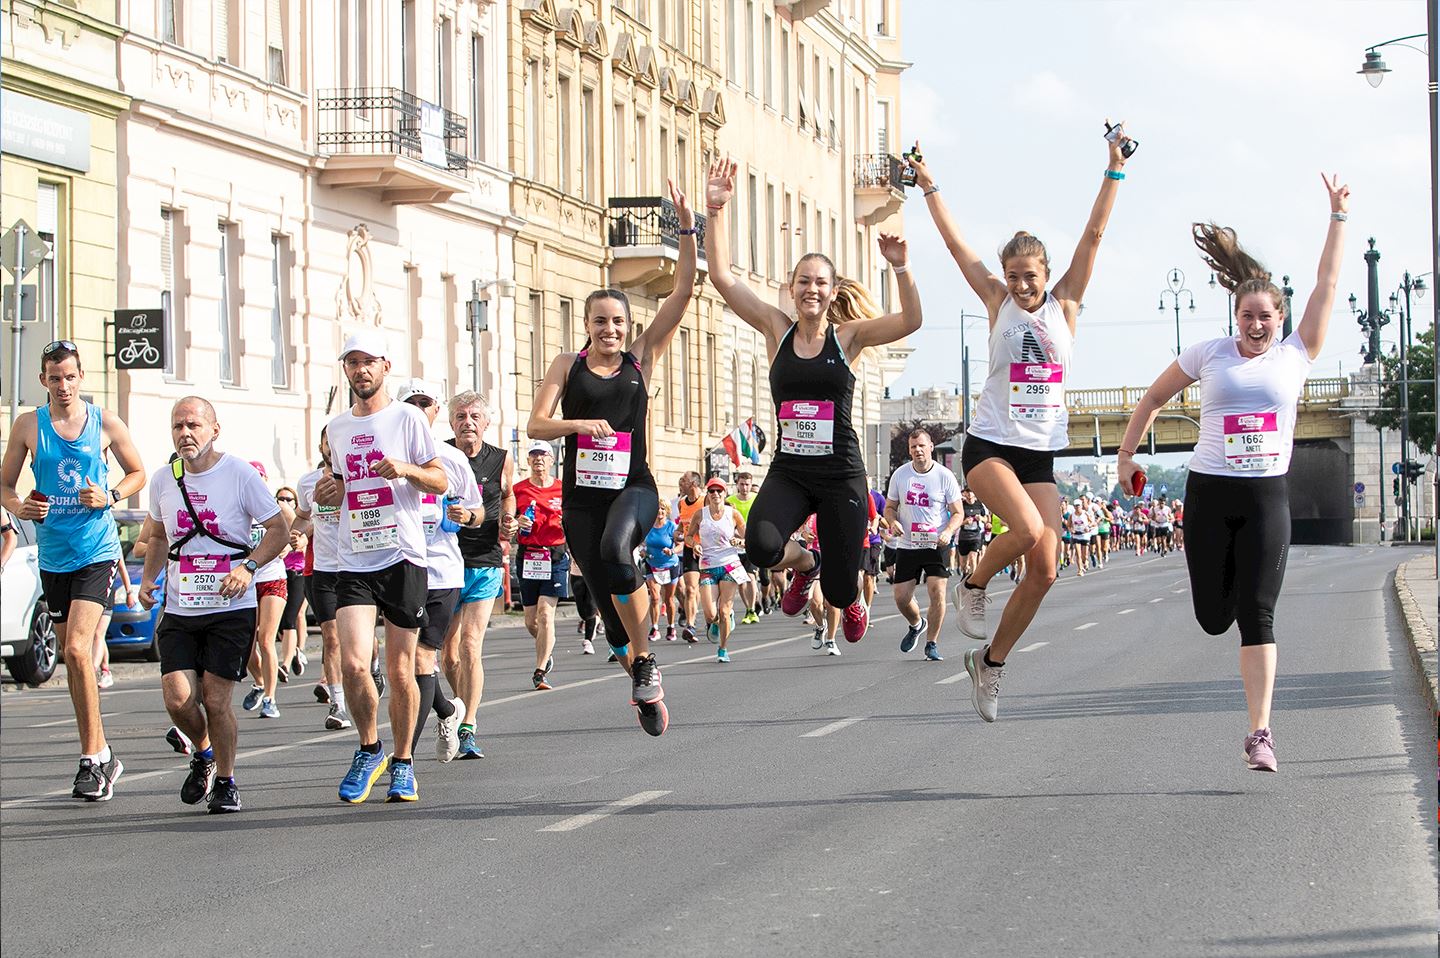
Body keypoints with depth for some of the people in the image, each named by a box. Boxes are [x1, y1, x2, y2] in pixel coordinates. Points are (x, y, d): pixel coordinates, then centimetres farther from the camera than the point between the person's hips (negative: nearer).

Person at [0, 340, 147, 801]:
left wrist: (110, 496, -8)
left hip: (97, 551, -4)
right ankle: (101, 755, 20)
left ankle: (92, 756, -10)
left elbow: (137, 473, 12)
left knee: (78, 648, -17)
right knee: (70, 655, 9)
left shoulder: (106, 423, 0)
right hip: (53, 554, 4)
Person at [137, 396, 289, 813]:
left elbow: (279, 529, -3)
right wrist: (148, 577, 8)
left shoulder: (239, 474, -7)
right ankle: (202, 753, 23)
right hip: (179, 610, 3)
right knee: (178, 699, -9)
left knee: (216, 701, -6)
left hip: (231, 609, -3)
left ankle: (225, 782, 15)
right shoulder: (163, 479, 7)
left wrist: (248, 567, -18)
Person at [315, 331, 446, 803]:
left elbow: (440, 481, 0)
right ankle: (369, 751, 10)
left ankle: (402, 764, 18)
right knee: (353, 663, -13)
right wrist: (328, 492, 4)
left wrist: (407, 469, -20)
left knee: (400, 670, 2)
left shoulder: (407, 418, 0)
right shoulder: (337, 427, 14)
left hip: (402, 557, -3)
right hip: (354, 561, 3)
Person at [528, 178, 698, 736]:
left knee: (615, 549, -34)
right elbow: (535, 425, 0)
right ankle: (644, 688, 25)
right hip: (582, 495, 2)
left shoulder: (641, 358, 5)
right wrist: (578, 424, -18)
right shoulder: (568, 365, 6)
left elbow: (683, 291, -1)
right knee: (607, 602, 2)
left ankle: (646, 659, -19)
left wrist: (688, 231, -9)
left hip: (633, 486, -2)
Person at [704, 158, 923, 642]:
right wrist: (715, 209, -10)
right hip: (788, 470, 1)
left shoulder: (848, 337, 0)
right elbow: (721, 276, -3)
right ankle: (805, 564, 9)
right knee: (761, 545, -30)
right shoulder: (777, 330, 4)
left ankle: (851, 600, 44)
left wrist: (901, 267, -29)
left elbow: (910, 321, -16)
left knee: (839, 591, 1)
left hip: (841, 474, -1)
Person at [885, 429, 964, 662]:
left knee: (937, 591, -15)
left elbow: (958, 512, -1)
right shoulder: (900, 474, 3)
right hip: (907, 545, 3)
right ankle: (916, 624, 34)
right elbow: (890, 507, 14)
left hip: (936, 545, -3)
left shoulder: (945, 476, -5)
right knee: (901, 598, 0)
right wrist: (893, 521, -9)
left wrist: (948, 531, -20)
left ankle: (932, 643, 0)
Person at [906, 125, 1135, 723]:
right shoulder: (997, 303, 3)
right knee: (1028, 530, -29)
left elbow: (1095, 233, 0)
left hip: (1041, 452, 3)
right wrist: (928, 186, 2)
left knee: (1044, 571, -4)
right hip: (990, 444, -3)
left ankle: (990, 661, 14)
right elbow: (955, 242, 3)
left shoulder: (1065, 304, 5)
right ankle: (974, 586, 1)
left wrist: (1114, 170, -6)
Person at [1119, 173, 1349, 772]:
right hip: (1209, 493, 1)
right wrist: (1126, 454, 15)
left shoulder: (1295, 355, 3)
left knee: (1257, 615, -10)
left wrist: (1338, 218, 3)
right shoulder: (1208, 354, 4)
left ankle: (1260, 733, -11)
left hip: (1267, 496, -1)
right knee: (1213, 619, 2)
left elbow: (1327, 285, 3)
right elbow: (1154, 397, 16)